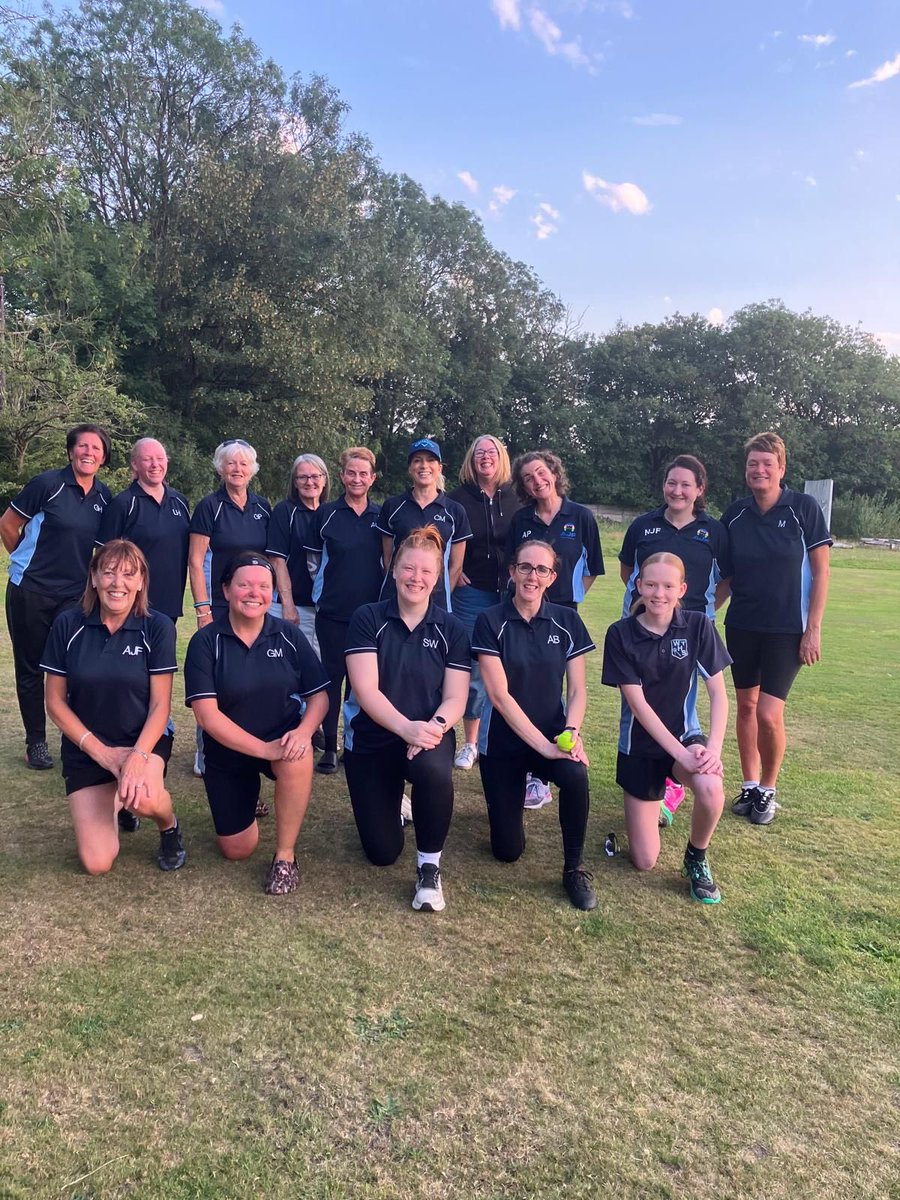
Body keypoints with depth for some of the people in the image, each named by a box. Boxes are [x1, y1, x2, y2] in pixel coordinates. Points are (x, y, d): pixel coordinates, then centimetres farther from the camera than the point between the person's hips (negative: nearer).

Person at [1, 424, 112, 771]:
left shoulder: (104, 496, 4)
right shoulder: (48, 484, -11)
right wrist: (28, 561, 6)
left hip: (75, 595, 3)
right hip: (30, 592, -3)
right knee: (31, 668, 7)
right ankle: (35, 743, 20)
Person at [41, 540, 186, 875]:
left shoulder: (158, 627, -11)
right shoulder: (68, 625, -7)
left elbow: (160, 704, -10)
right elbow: (55, 701, -2)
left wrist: (138, 755, -27)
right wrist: (101, 751, -12)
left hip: (146, 739, -2)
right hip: (85, 748, 2)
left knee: (143, 797, -36)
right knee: (97, 864, -7)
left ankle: (169, 825, 1)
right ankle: (114, 802, 26)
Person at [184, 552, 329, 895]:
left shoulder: (289, 635, -7)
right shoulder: (205, 641, -13)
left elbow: (319, 695, -6)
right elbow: (206, 714, -19)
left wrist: (304, 730, -28)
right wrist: (263, 749, -28)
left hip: (283, 740, 0)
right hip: (228, 752, 0)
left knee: (298, 759, -36)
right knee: (238, 850, 4)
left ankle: (285, 856, -16)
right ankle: (248, 798, 38)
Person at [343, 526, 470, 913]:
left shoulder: (451, 630, -2)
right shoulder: (368, 619, -7)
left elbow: (455, 698, -7)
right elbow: (365, 690, -16)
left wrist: (434, 727, -29)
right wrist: (405, 726, -32)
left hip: (429, 736, 0)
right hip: (370, 741, 0)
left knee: (434, 771, -38)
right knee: (382, 853, 0)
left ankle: (429, 866, -12)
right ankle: (394, 804, 37)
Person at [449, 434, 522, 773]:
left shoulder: (516, 500, 5)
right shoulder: (459, 498, 1)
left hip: (509, 594, 1)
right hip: (472, 593, -1)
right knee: (474, 669, 2)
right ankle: (470, 743, 14)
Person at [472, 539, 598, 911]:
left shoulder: (567, 621, -2)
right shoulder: (491, 622, -11)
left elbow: (577, 690, 0)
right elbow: (499, 695, -16)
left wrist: (571, 732, -20)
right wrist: (542, 745, -22)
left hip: (552, 736, 2)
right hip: (502, 743, -1)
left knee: (576, 775, -34)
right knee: (508, 851, 1)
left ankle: (574, 868, -10)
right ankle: (507, 806, 37)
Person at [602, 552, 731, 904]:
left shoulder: (698, 626, -10)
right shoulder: (621, 634, -14)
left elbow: (718, 693, -9)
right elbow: (637, 703, -17)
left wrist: (714, 748, -24)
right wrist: (681, 754, -23)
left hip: (685, 734, 1)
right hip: (640, 745, 0)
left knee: (711, 790, -36)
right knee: (645, 862, 3)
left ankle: (696, 858, -2)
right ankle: (653, 802, 36)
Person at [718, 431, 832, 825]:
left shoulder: (804, 508, -9)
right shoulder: (734, 514, 1)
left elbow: (820, 572, -6)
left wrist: (813, 629, -10)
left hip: (786, 629, -4)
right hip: (741, 626, 4)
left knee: (769, 713, -8)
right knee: (746, 705, 11)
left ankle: (768, 790, 15)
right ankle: (750, 785, 27)